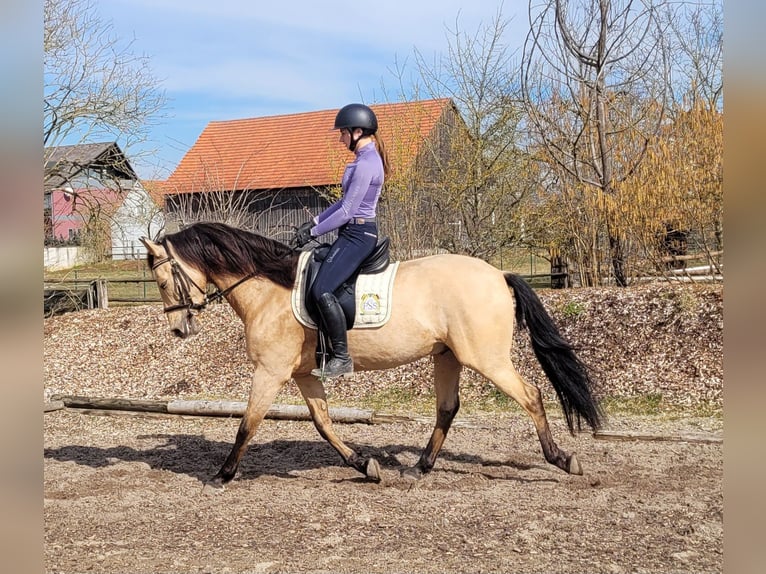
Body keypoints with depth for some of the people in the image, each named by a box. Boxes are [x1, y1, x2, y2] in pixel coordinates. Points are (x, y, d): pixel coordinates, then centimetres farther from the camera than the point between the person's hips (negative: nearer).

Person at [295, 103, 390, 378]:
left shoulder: (365, 164, -18)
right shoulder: (367, 158, 15)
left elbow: (346, 211, -19)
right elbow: (344, 201, 20)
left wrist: (313, 232, -11)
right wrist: (314, 221, 12)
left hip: (357, 235, -11)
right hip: (353, 233, 11)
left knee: (322, 290, -20)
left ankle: (342, 357, -14)